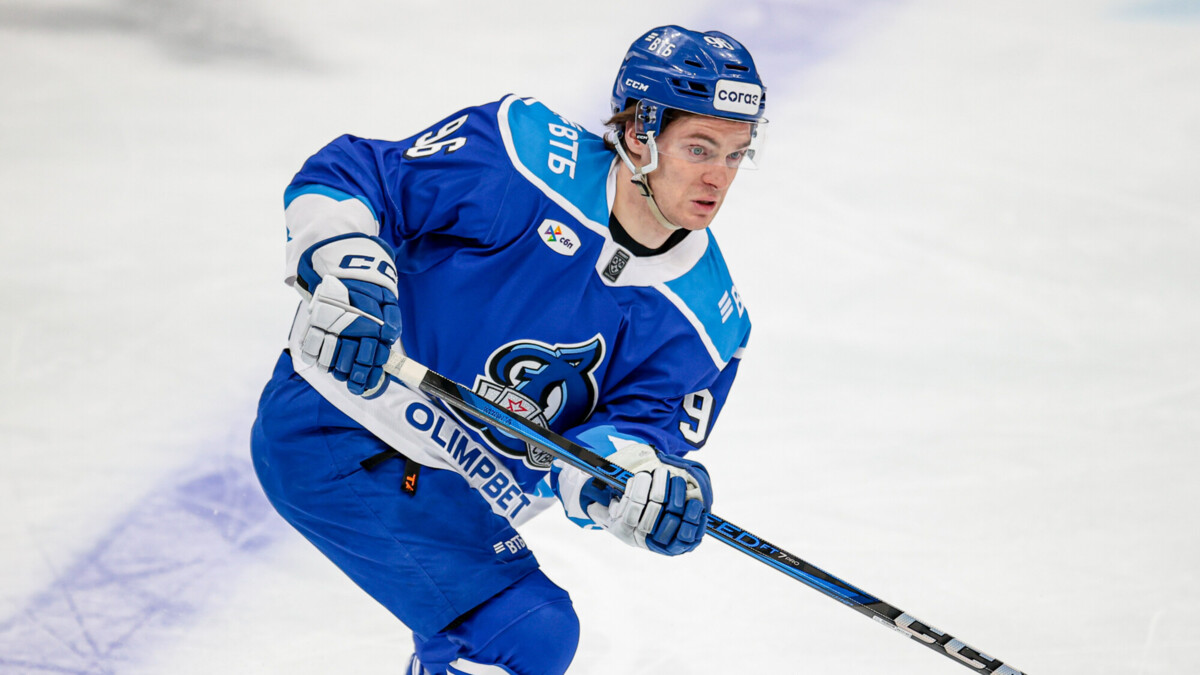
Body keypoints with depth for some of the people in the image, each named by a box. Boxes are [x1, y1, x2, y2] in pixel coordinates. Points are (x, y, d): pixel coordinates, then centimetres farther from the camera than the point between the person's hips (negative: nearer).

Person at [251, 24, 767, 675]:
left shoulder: (703, 321, -4)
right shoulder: (519, 161, -18)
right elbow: (340, 180, -13)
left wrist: (644, 483, -33)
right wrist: (348, 274, -31)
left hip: (461, 499, 7)